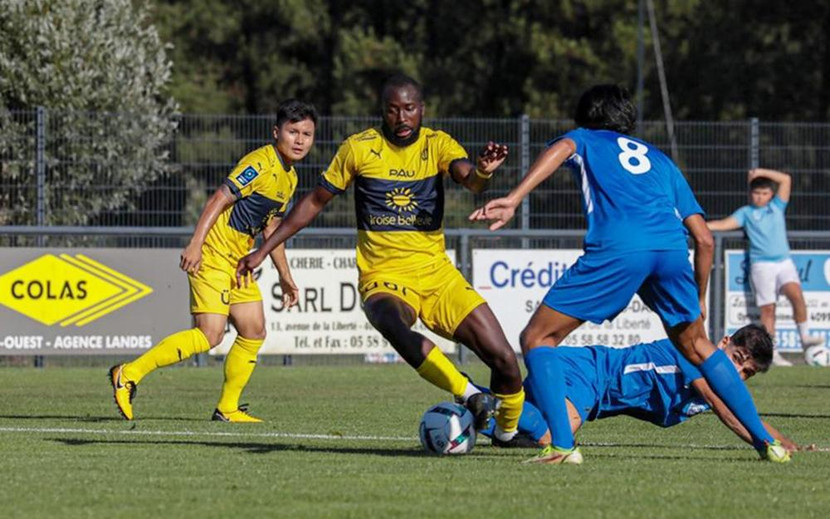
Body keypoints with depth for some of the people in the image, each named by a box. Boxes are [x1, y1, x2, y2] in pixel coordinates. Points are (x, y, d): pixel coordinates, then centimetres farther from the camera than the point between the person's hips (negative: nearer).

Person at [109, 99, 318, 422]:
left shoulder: (289, 178, 15)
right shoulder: (261, 163, -14)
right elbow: (220, 199, -19)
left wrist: (285, 276, 25)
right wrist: (195, 244, -26)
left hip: (238, 261, 10)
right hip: (213, 255, -10)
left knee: (254, 332, 6)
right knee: (209, 335, -16)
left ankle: (227, 408, 15)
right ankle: (129, 374, -12)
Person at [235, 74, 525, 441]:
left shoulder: (437, 145, 2)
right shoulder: (359, 149, 0)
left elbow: (470, 180, -17)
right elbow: (315, 201, 10)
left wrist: (482, 171, -43)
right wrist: (262, 252, 11)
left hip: (437, 273, 2)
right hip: (384, 278, -2)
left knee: (504, 360, -7)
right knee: (393, 323, -40)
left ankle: (508, 430, 21)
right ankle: (468, 395, -40)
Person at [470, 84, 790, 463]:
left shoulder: (586, 140, 28)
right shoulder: (660, 160, 37)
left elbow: (561, 149, 1)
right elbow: (704, 239, 29)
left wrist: (513, 200, -11)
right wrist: (699, 299, 40)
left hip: (616, 249, -4)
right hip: (671, 248, 4)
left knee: (537, 339, 8)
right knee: (695, 345, 27)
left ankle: (562, 445, -9)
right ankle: (765, 441, 22)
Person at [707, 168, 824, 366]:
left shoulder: (777, 207, 16)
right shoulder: (746, 213, 9)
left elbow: (786, 179, 12)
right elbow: (725, 224, -2)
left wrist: (761, 172, 8)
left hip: (784, 262, 2)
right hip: (762, 265, -2)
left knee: (796, 294, -22)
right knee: (768, 309, -5)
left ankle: (805, 336, -15)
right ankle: (772, 353, -2)